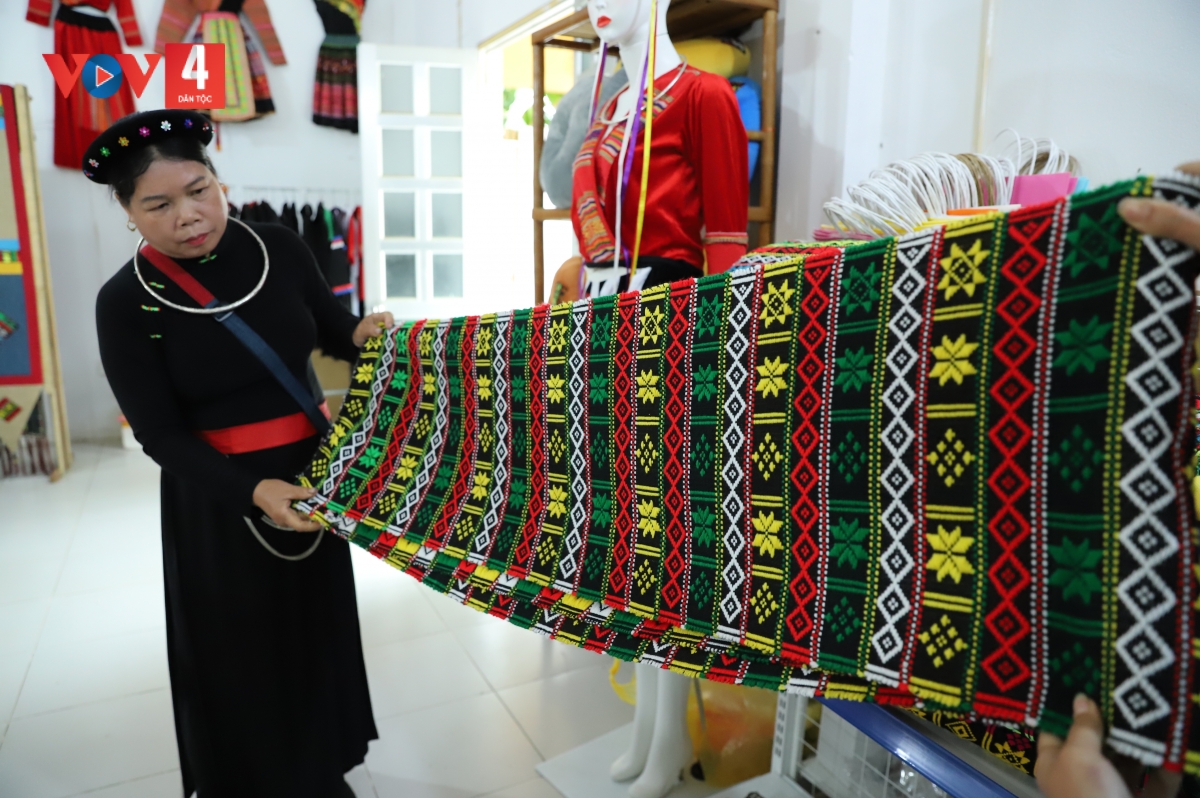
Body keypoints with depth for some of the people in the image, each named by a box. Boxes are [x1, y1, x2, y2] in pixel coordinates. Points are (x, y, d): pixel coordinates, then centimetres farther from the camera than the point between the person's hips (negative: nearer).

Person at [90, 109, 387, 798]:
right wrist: (253, 492, -28)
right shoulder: (126, 303, -14)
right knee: (242, 650, 12)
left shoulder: (279, 247, -7)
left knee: (320, 624, 20)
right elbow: (162, 433, -14)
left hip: (314, 469, 4)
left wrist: (364, 333, -18)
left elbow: (334, 328, 6)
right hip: (217, 496, -3)